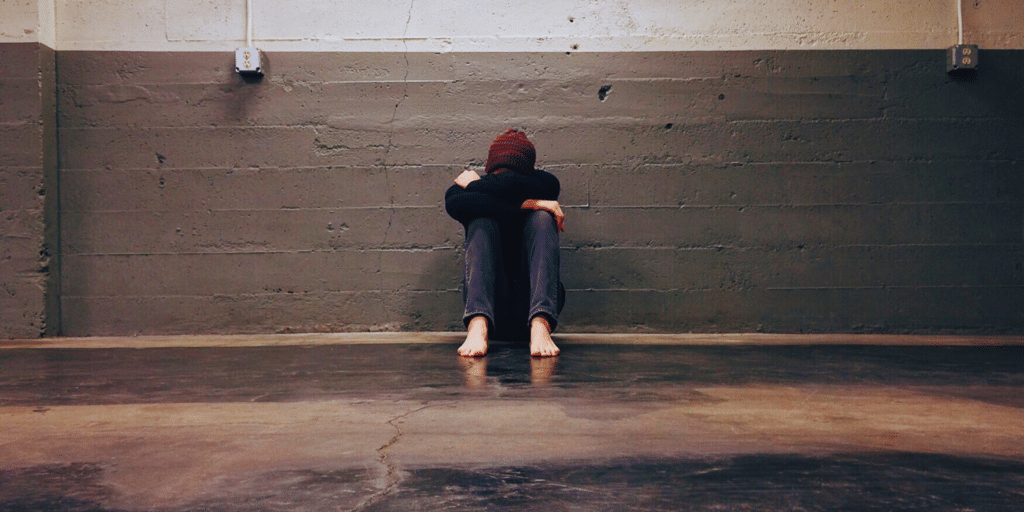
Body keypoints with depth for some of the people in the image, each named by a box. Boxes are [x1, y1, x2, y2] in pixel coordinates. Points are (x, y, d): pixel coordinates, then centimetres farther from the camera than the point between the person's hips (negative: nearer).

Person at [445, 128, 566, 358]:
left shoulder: (546, 183, 3)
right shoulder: (462, 189, 5)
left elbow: (511, 186, -21)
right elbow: (454, 204, -22)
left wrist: (473, 184, -2)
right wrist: (525, 204, -24)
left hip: (531, 307, 0)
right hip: (489, 308, 0)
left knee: (541, 218, -19)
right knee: (482, 221, -19)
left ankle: (540, 326, -41)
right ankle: (478, 326, -42)